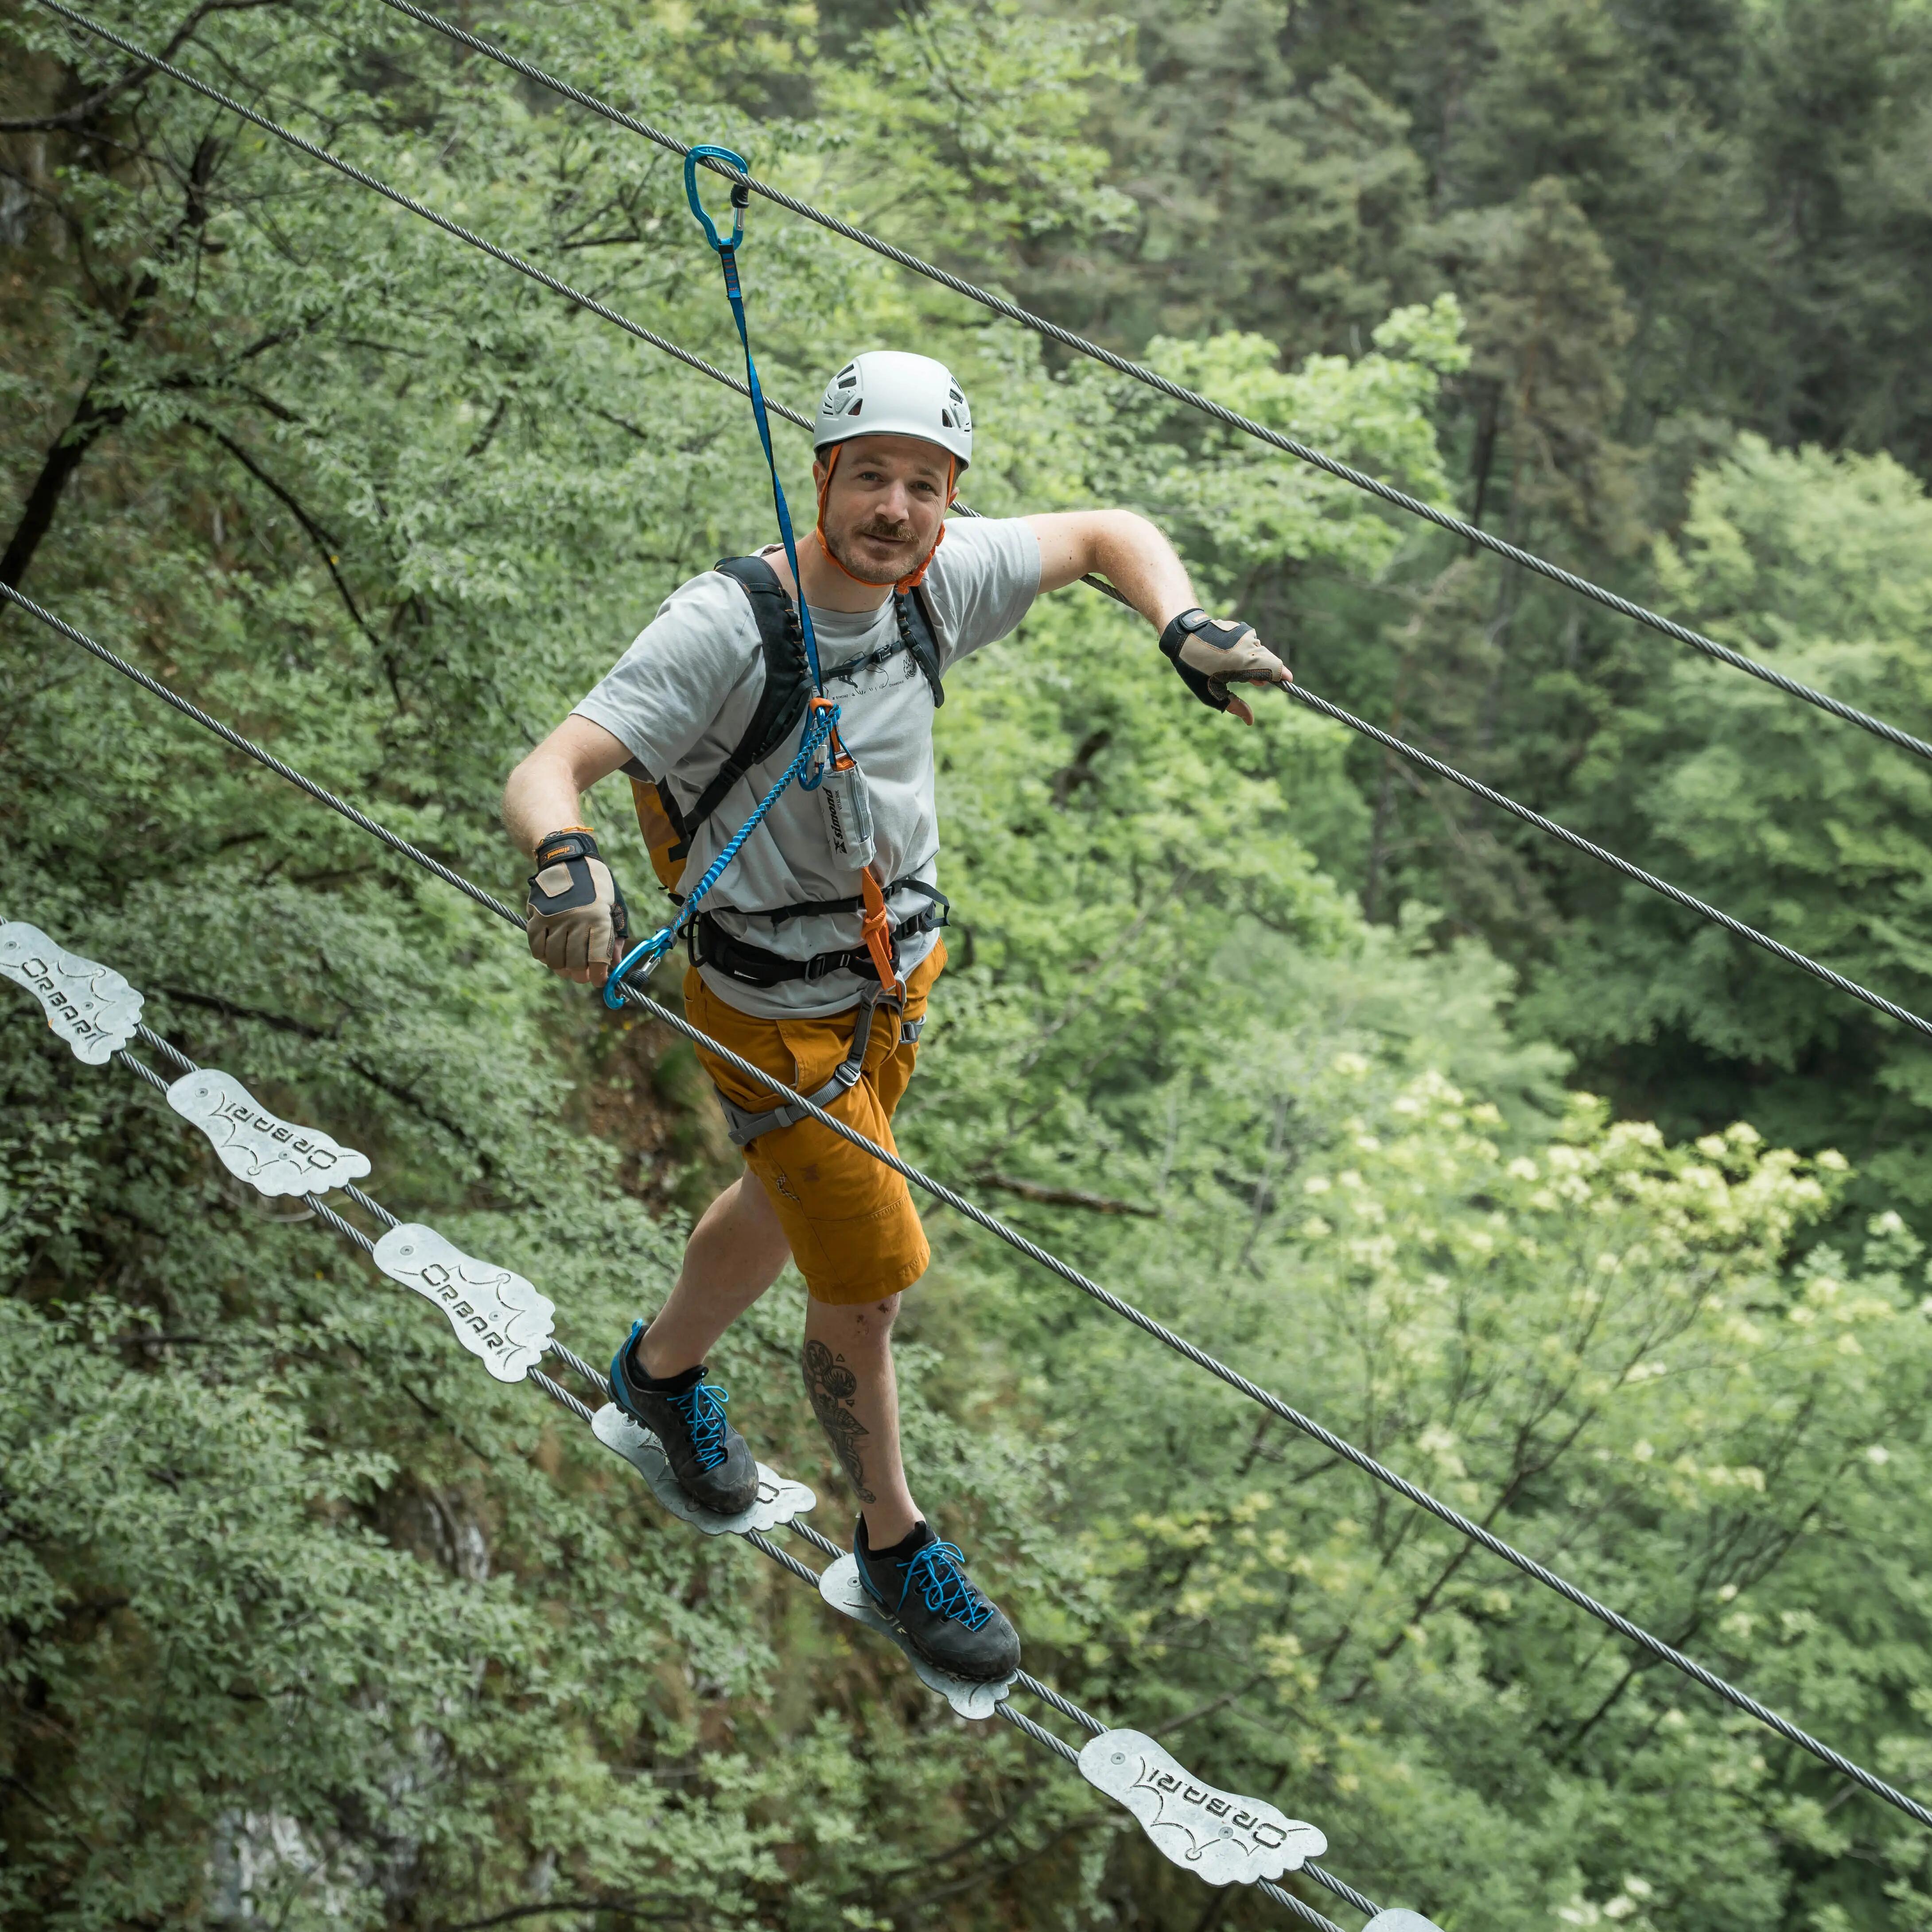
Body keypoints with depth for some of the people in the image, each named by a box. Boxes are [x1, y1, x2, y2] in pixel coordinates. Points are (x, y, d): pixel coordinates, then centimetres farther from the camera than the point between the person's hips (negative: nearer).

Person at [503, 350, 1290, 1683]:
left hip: (903, 974, 7)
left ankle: (664, 1371, 57)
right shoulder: (727, 628, -28)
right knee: (867, 1288, 2)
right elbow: (548, 771, -34)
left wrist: (1183, 627, -14)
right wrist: (566, 858, -57)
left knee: (789, 1209, 28)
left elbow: (1107, 535, 6)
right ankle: (892, 1539, 27)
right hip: (781, 1020, -7)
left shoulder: (943, 578, -11)